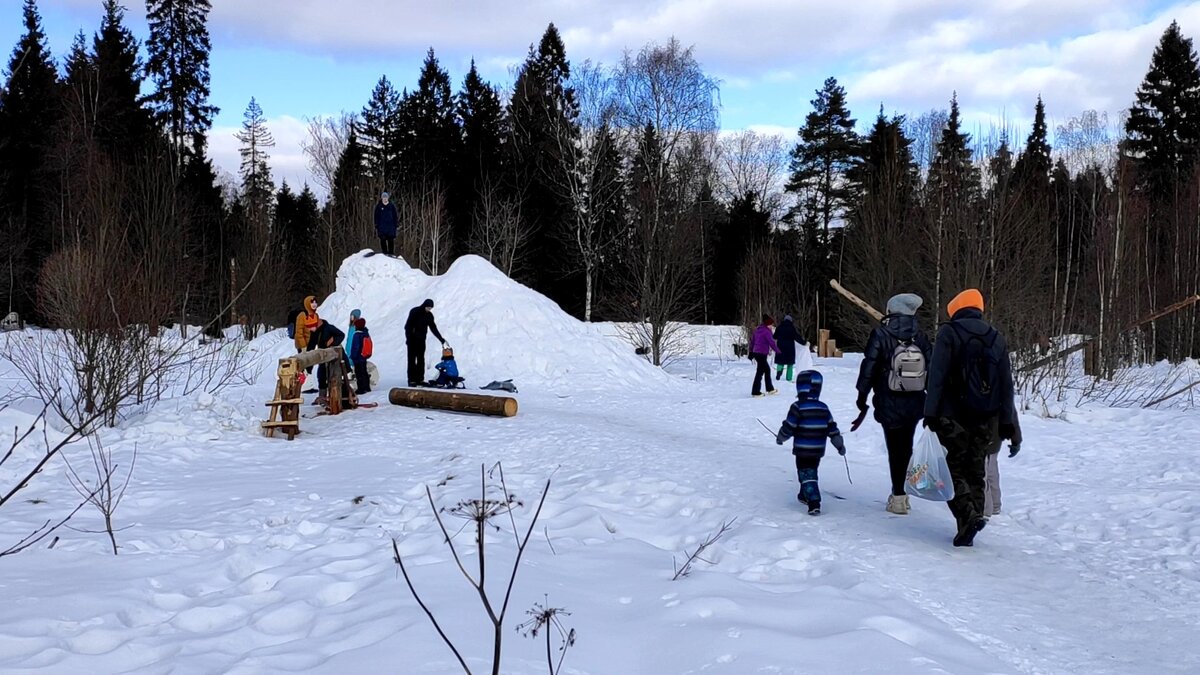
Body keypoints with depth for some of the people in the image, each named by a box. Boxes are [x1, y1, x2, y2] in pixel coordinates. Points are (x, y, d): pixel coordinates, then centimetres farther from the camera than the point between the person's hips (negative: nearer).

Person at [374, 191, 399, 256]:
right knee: (383, 240, 0)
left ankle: (391, 253, 6)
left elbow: (395, 216, 10)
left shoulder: (392, 206, 5)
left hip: (391, 226, 0)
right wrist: (376, 225, 1)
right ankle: (384, 252, 7)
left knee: (391, 240, 0)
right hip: (382, 227, 0)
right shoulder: (378, 206, 4)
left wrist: (395, 224, 3)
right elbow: (376, 216, 6)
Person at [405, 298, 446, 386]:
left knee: (421, 360, 4)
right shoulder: (414, 312, -10)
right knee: (412, 359, -5)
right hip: (412, 339, -5)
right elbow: (408, 325, -12)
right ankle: (411, 380, -6)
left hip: (421, 340, 5)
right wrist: (408, 338, -18)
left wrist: (441, 340, 8)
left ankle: (420, 379, 8)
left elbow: (434, 329, 11)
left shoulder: (429, 315, 6)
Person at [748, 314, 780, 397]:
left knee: (767, 369, 20)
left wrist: (751, 352, 23)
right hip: (762, 354, -9)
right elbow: (772, 343, -16)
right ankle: (755, 392, -5)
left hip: (756, 352, 9)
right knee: (760, 372, -5)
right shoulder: (766, 331, -13)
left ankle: (770, 389, 27)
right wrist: (778, 351, -4)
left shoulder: (757, 329, 13)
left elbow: (752, 340, 18)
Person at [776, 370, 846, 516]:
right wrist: (840, 445, 16)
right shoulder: (823, 408, 4)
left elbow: (788, 427, -10)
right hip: (818, 450, 6)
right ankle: (805, 495, 40)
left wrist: (780, 438, 8)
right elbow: (832, 428, 6)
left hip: (802, 450, -6)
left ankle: (814, 504, -15)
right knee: (811, 473, 23)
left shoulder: (798, 407, -13)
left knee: (807, 475, -3)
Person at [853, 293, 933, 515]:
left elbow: (868, 369, -12)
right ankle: (901, 492, 22)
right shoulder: (919, 336, 0)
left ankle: (899, 497, 5)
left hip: (889, 405, -4)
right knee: (906, 447, 16)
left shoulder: (881, 335, -11)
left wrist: (862, 401, -5)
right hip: (915, 405, 4)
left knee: (895, 450, 4)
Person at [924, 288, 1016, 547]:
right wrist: (1006, 421, 14)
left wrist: (931, 412, -9)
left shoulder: (949, 332, -3)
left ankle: (970, 516, -19)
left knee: (954, 468, 1)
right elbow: (1006, 383, 12)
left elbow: (936, 376, -11)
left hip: (954, 416, -5)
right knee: (975, 471, 10)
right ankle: (967, 530, 8)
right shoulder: (997, 338, 12)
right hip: (985, 418, 5)